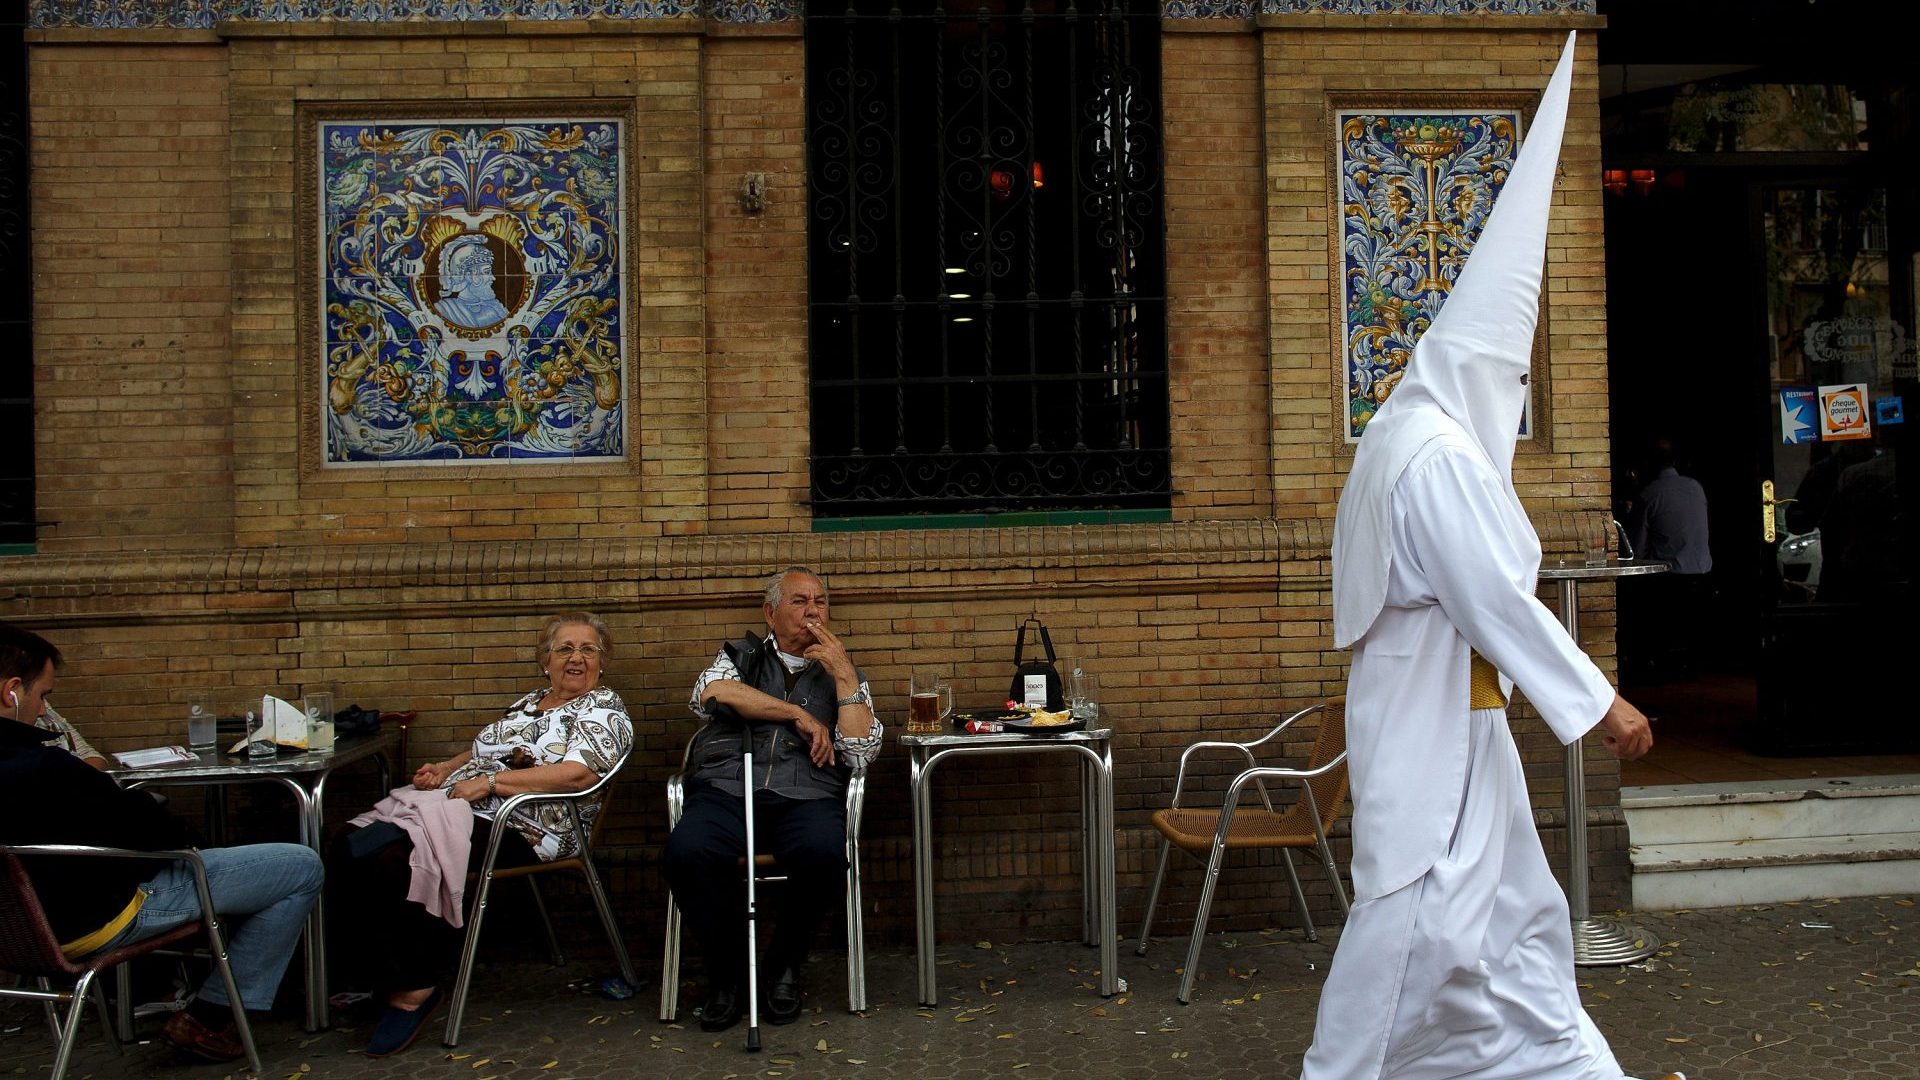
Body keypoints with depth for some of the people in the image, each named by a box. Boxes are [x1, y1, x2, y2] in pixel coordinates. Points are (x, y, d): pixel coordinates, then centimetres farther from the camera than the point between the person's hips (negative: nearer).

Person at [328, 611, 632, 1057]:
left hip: (519, 828, -8)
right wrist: (445, 767, 10)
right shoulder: (528, 702, 26)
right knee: (349, 848, -14)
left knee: (387, 856, -27)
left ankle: (414, 989, -13)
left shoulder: (604, 709, 0)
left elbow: (577, 773, -17)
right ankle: (382, 975, -6)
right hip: (457, 801, 8)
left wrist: (489, 782, -16)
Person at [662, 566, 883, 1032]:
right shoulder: (741, 656, 24)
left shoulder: (842, 674, 23)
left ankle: (784, 968, -6)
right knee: (687, 851, -33)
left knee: (823, 853, -35)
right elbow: (709, 695, -2)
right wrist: (800, 715, -1)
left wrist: (844, 674, 1)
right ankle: (726, 972, -7)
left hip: (806, 796, 0)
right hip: (726, 789, 0)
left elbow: (860, 753, 7)